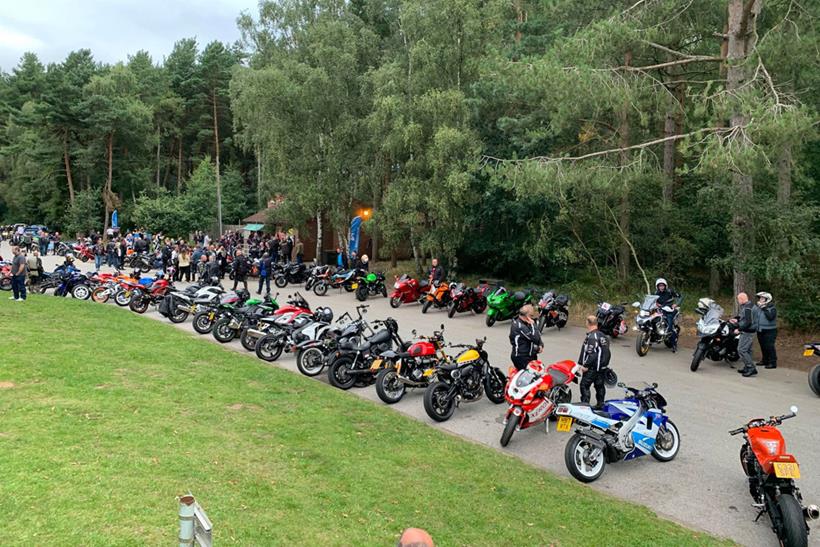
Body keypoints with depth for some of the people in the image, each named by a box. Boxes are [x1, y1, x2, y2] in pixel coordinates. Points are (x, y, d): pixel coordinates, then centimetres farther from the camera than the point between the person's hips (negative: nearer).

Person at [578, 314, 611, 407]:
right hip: (603, 367, 9)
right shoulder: (603, 336, 10)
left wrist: (585, 365, -18)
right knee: (600, 386, 14)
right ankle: (601, 405, 21)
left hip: (592, 368, -9)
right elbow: (607, 352, 15)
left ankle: (585, 404, -5)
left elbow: (591, 353, -24)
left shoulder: (591, 337, -19)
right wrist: (605, 363, 22)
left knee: (584, 385, -3)